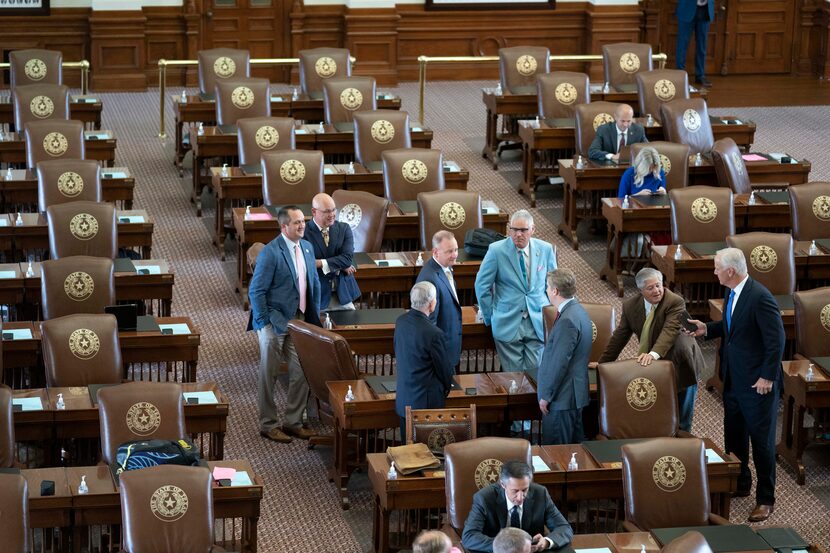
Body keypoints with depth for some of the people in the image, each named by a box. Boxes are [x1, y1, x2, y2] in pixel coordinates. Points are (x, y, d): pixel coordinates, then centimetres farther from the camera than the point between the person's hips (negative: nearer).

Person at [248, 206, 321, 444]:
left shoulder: (307, 248, 6)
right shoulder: (270, 252, -17)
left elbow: (314, 284, 16)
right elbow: (256, 291, -16)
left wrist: (314, 317, 12)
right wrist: (265, 323, -16)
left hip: (299, 321, 7)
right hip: (275, 323, -7)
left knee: (301, 372, 9)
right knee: (268, 375, 4)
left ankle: (293, 422, 22)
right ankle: (268, 425, 15)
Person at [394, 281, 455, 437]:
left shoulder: (401, 321, -4)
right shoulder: (434, 334, -25)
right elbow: (446, 370, -12)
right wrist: (446, 388, 12)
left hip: (403, 399, 7)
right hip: (426, 401, -7)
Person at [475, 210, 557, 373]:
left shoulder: (546, 249, 1)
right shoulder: (497, 250, -7)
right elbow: (482, 286, 0)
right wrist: (490, 317, 2)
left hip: (538, 324, 2)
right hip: (508, 325, -2)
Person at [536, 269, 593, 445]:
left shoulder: (567, 321, -22)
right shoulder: (577, 310, 10)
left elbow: (559, 363, -23)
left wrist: (546, 396, -15)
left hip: (561, 397, -10)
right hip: (575, 392, 10)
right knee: (575, 444, 16)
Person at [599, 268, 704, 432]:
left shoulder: (675, 302, -22)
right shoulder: (630, 306, -6)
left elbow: (670, 331, -36)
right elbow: (619, 337, 1)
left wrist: (653, 354, -51)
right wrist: (603, 363, 2)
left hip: (680, 364, -4)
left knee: (682, 416, 7)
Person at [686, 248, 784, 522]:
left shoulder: (760, 297, -23)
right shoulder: (731, 294, 5)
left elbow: (776, 339, -21)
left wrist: (767, 377, -19)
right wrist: (707, 328, 5)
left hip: (757, 383, -9)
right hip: (733, 379, 9)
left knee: (762, 439, 1)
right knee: (733, 436, 18)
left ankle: (766, 499, 11)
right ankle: (741, 484, 35)